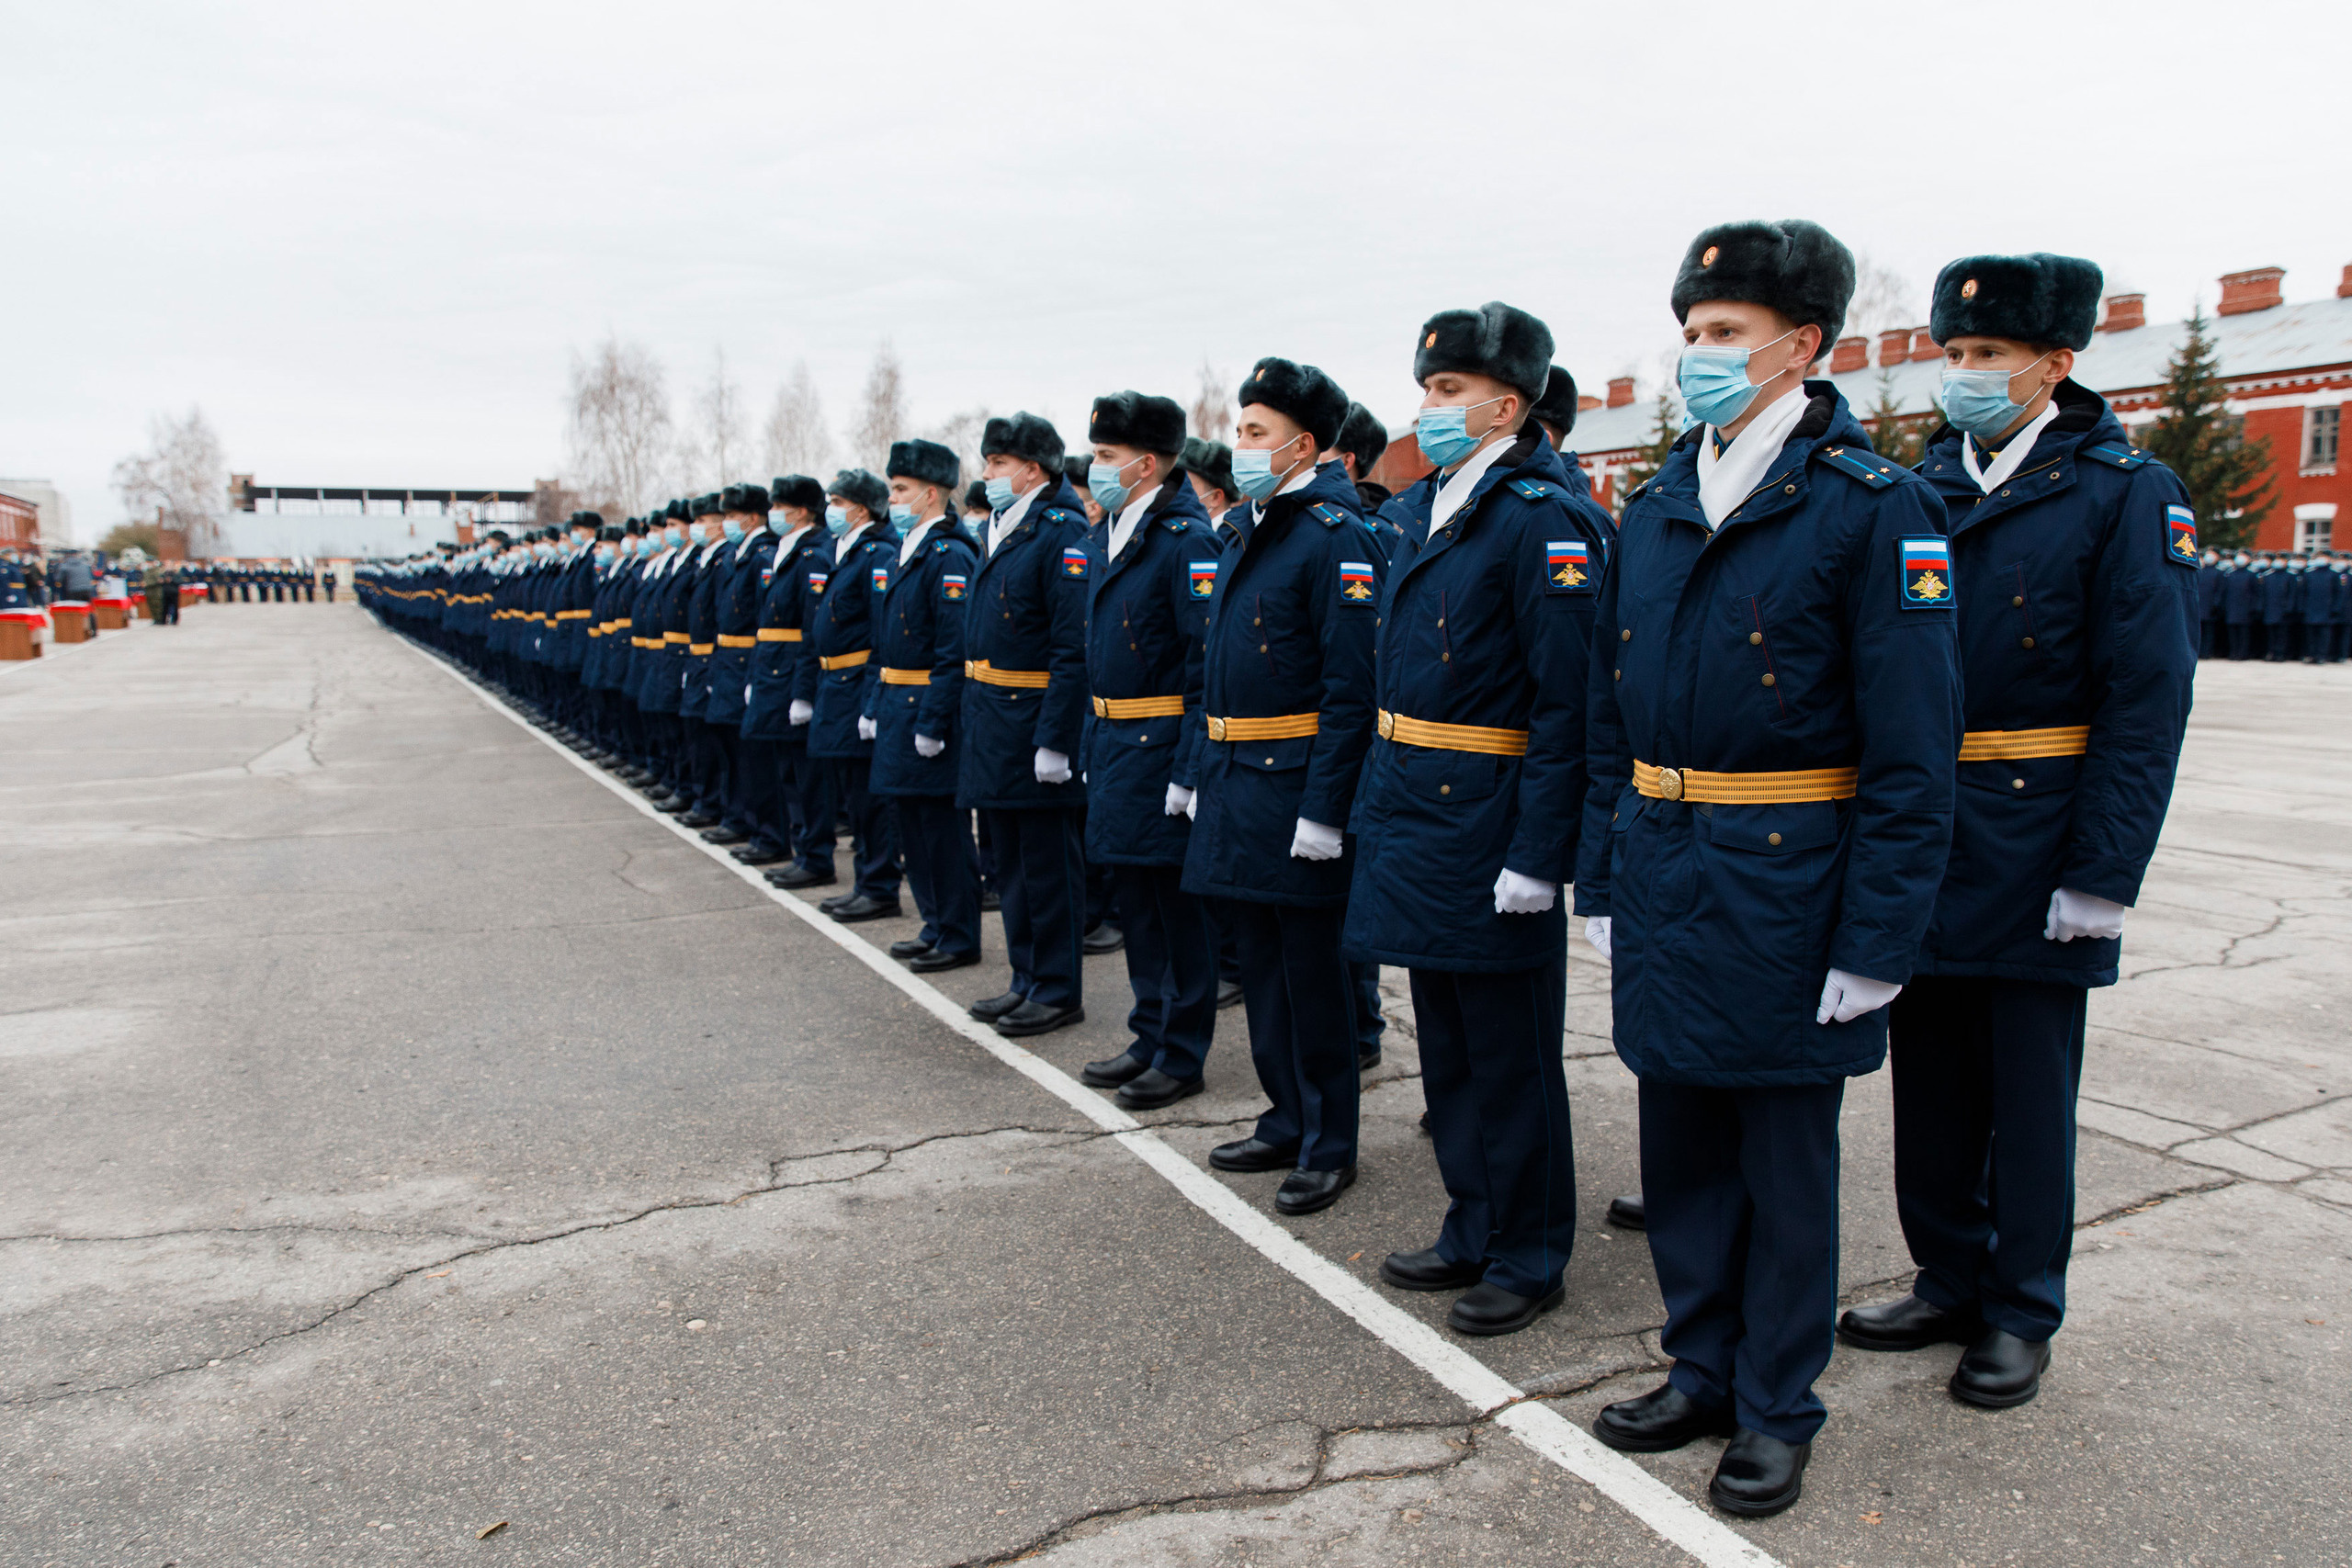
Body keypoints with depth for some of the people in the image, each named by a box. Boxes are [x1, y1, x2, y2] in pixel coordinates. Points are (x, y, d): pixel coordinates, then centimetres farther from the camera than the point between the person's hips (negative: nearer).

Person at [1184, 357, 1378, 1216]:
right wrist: (1202, 774, 15)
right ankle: (1287, 1121, 31)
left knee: (1312, 971, 2)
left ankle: (1329, 1147, 17)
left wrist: (1323, 810, -21)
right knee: (1261, 963, 16)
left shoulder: (1335, 537, -13)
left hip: (1295, 787, -8)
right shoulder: (1244, 536, 14)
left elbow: (1351, 688, -18)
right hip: (1236, 784, 9)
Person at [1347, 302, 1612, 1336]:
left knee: (1509, 1057, 5)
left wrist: (1538, 857, -21)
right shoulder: (1425, 507, 13)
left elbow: (1567, 701, -19)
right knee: (1446, 1048, 18)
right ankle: (1473, 1234, 34)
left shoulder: (1544, 517, -14)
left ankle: (1530, 1260, 22)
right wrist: (1377, 799, 16)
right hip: (1416, 820, 9)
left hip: (1489, 823, -9)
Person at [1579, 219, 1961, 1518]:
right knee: (1682, 1152, 16)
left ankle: (1777, 1410, 28)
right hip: (1663, 878, 6)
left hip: (1786, 892, -5)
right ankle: (1703, 1370, 35)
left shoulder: (1873, 508, -10)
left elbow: (1913, 752, -12)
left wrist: (1877, 944, -14)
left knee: (1786, 1164, 10)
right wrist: (1601, 878, 9)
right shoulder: (1654, 508, 8)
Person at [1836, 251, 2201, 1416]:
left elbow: (2146, 699, -10)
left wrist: (2102, 875, -15)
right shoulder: (1915, 494, 8)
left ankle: (2020, 1313, 24)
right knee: (1933, 1078, 14)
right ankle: (1949, 1280, 31)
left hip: (2034, 854, -4)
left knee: (2029, 1090, 8)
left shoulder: (2127, 493, -6)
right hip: (1921, 841, 5)